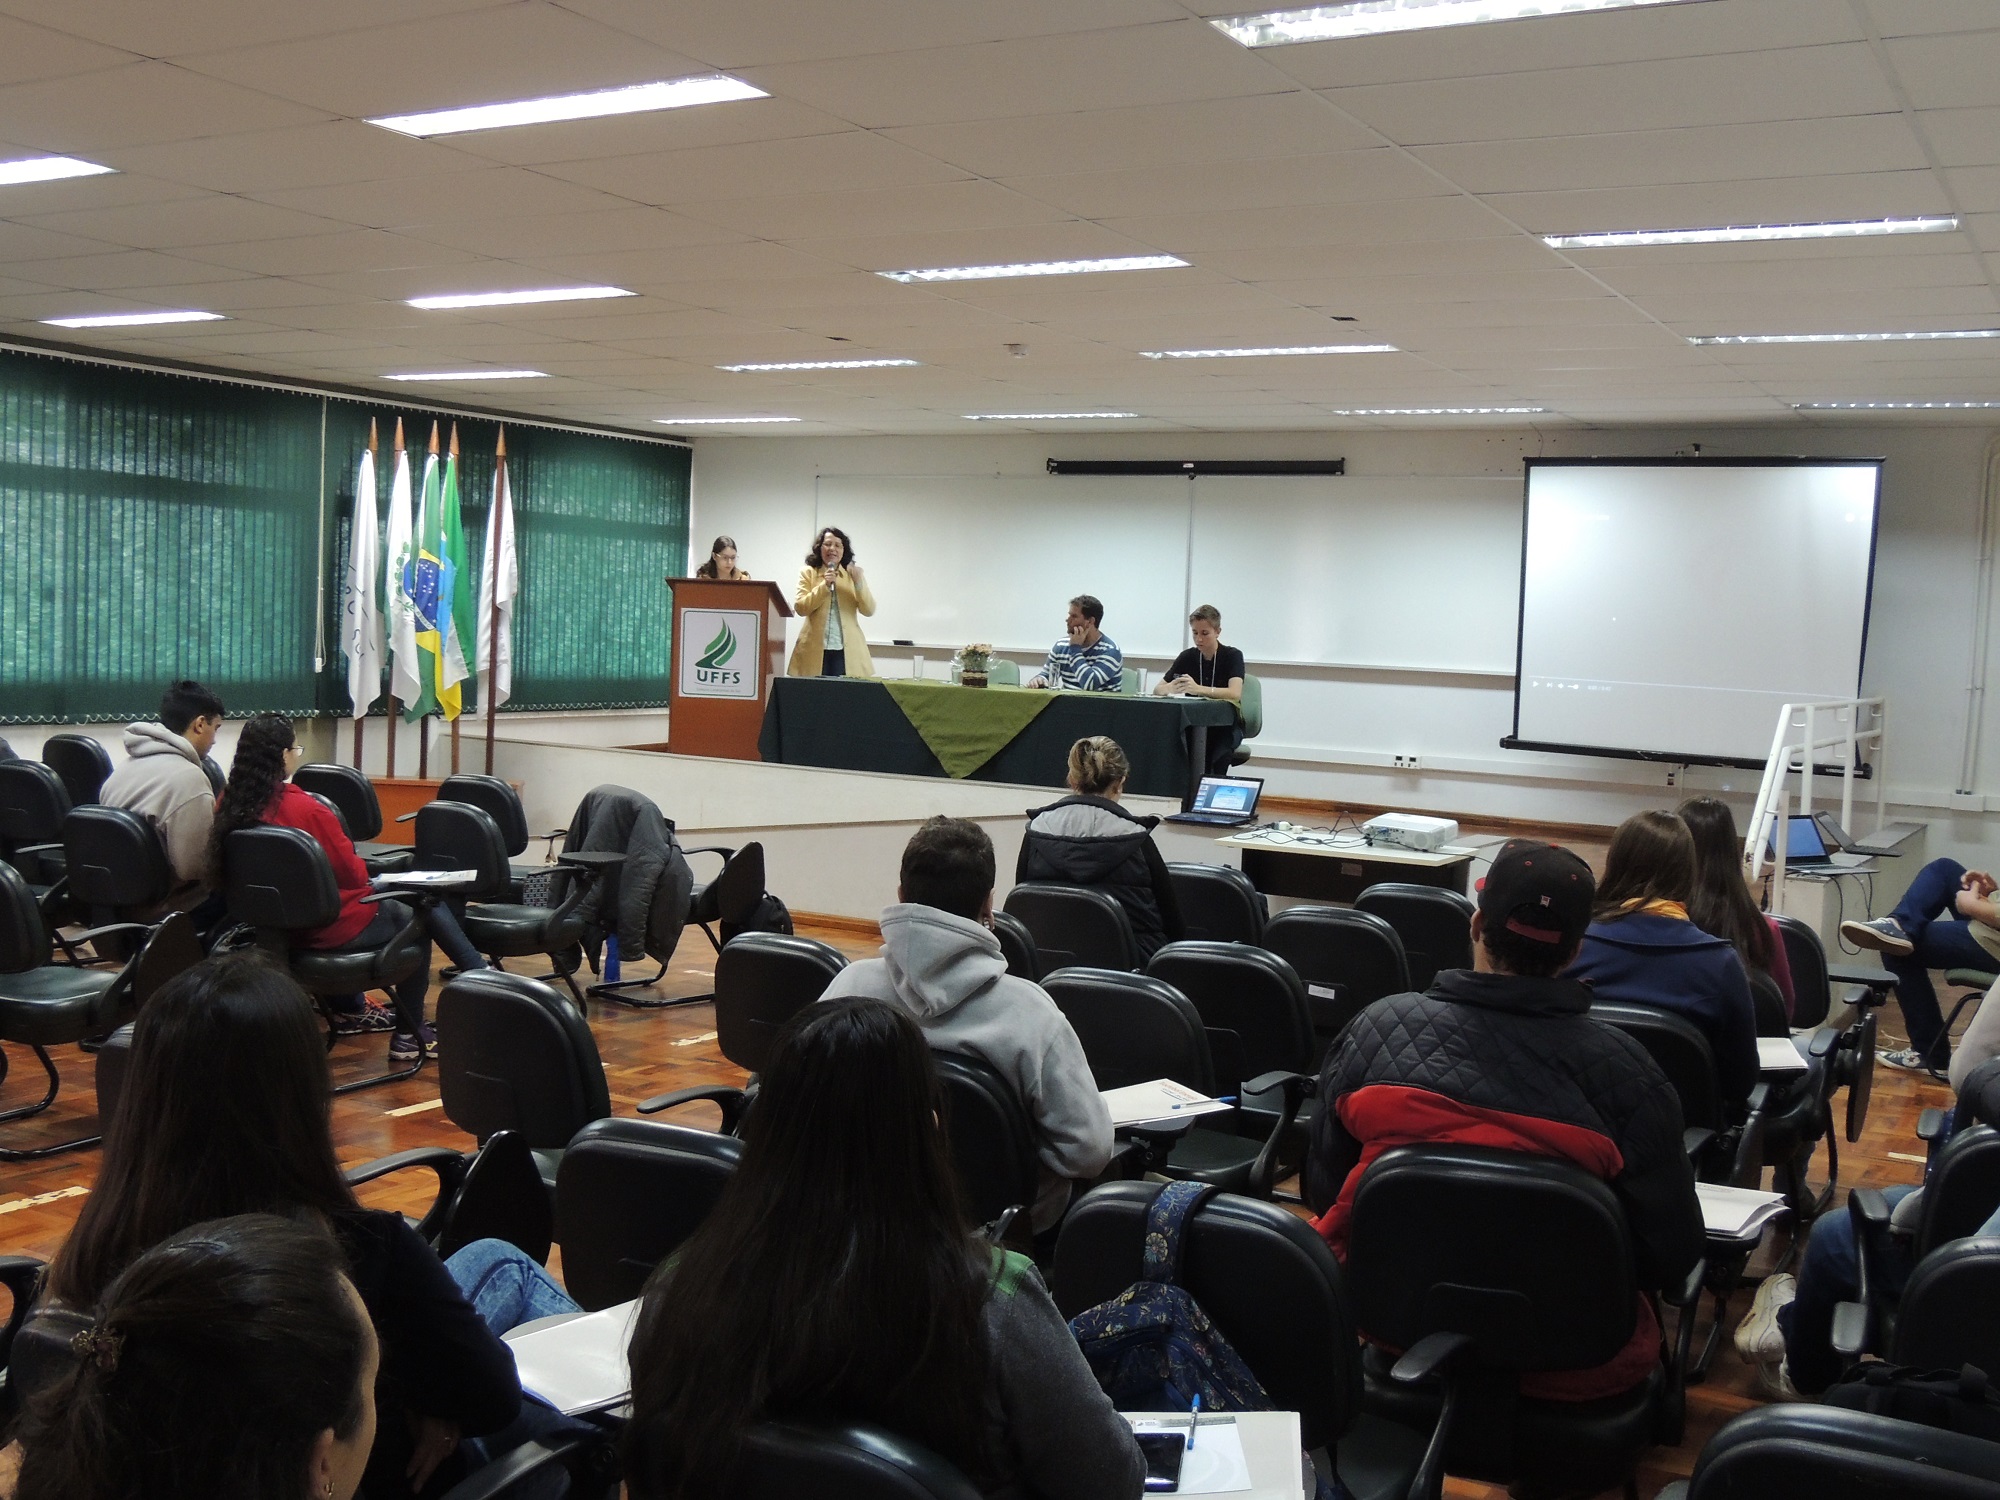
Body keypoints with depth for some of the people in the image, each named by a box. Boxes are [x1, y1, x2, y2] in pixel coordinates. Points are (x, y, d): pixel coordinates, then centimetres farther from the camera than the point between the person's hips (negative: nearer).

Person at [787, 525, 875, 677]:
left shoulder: (853, 574, 10)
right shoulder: (808, 573, 7)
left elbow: (868, 610, 2)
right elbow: (800, 608, -4)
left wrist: (859, 582, -12)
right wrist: (824, 585, -14)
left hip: (847, 651, 1)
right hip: (815, 650, -1)